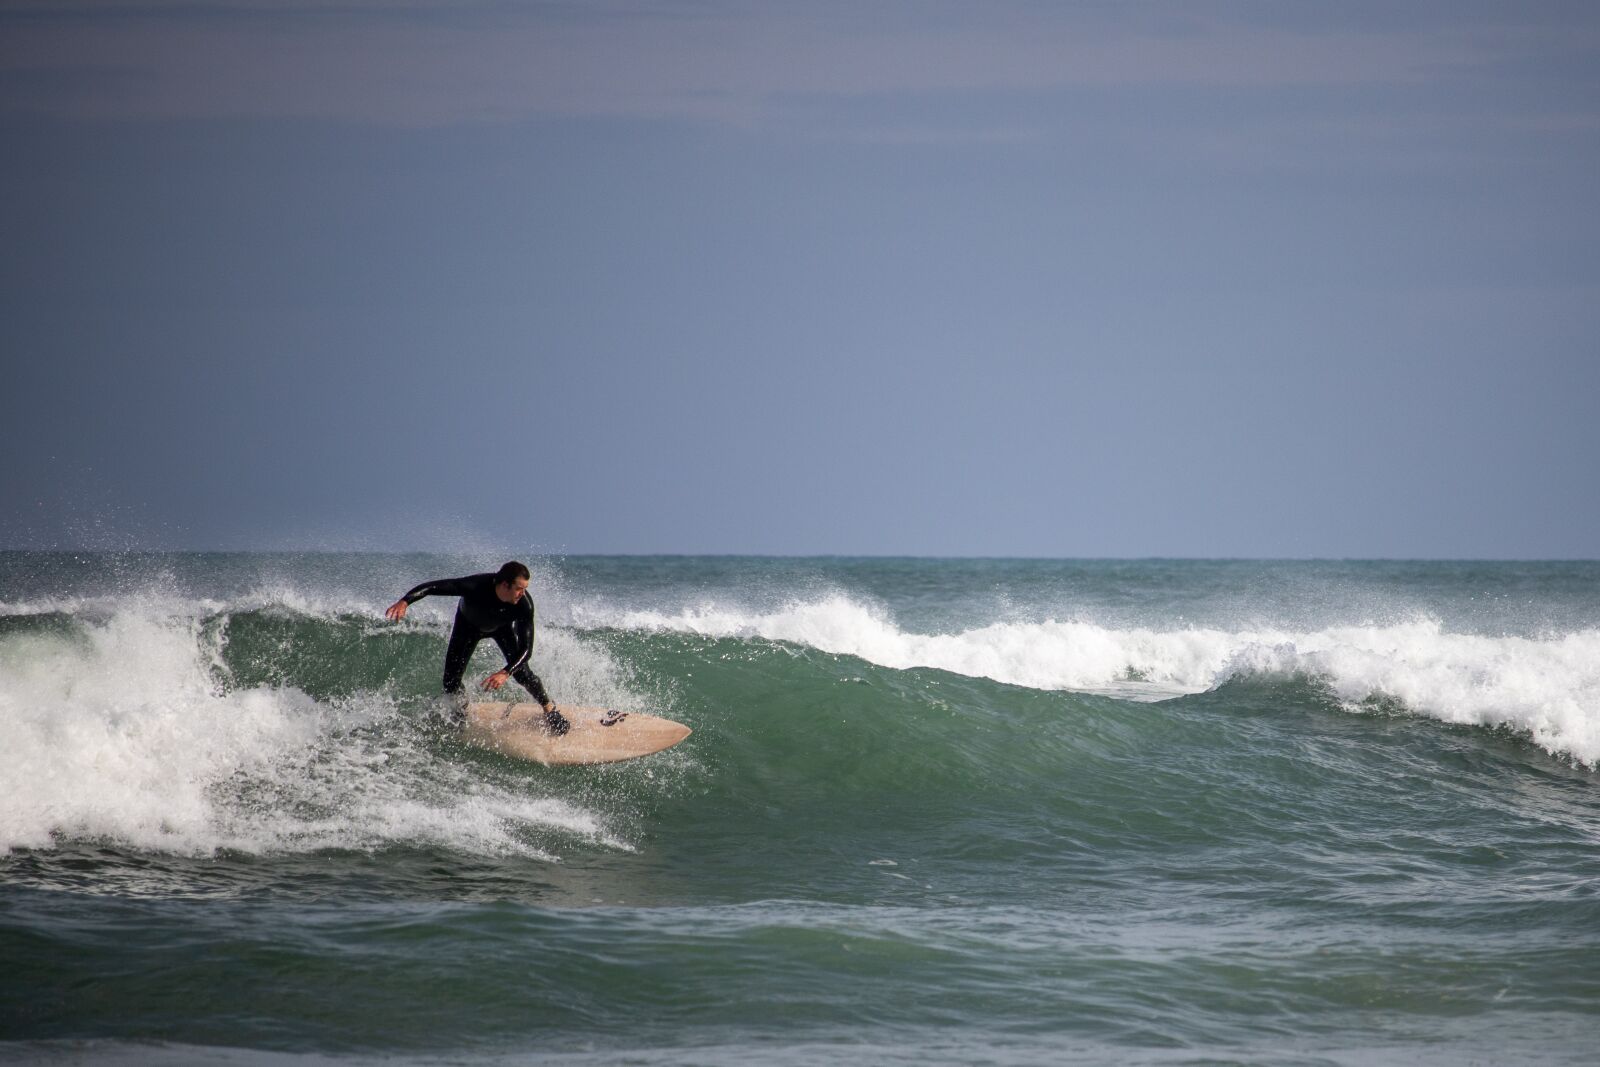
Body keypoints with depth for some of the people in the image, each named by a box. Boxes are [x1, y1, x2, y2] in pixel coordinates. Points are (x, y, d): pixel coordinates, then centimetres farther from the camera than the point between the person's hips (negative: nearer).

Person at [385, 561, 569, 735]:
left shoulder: (524, 605, -38)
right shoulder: (476, 586, -43)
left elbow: (526, 648, -36)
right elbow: (431, 587, -43)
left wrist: (505, 673, -52)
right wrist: (404, 602, -60)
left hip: (502, 627, 0)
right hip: (468, 625, 0)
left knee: (521, 672, -15)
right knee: (451, 679, -7)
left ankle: (549, 708, 13)